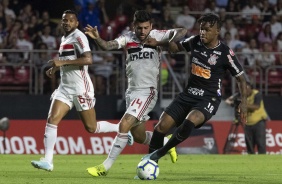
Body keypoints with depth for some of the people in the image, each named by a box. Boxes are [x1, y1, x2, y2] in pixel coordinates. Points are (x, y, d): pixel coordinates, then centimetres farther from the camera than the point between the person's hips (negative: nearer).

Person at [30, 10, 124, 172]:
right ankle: (48, 160, -12)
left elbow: (88, 59, -25)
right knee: (52, 120, -9)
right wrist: (56, 68, 14)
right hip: (65, 87, 8)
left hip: (81, 88, -8)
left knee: (91, 128, 0)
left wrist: (63, 62, -24)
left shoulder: (78, 37, -12)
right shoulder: (64, 38, 15)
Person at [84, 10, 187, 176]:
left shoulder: (157, 36, -5)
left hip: (147, 92, -5)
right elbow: (108, 45, -13)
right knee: (139, 136, 14)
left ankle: (106, 167, -14)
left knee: (124, 125, -18)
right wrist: (97, 38, -33)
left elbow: (182, 32, -7)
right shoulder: (128, 38, 2)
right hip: (132, 91, 6)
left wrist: (171, 42, -22)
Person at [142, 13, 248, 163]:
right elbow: (176, 47, 20)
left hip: (209, 99, -5)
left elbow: (240, 78, -1)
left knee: (190, 121, -34)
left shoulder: (225, 53, -11)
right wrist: (158, 42, 2)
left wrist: (243, 101, -12)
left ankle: (160, 152, -16)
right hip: (189, 94, 5)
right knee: (162, 126, -9)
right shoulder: (195, 41, 1)